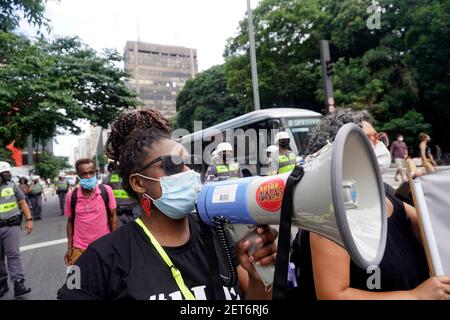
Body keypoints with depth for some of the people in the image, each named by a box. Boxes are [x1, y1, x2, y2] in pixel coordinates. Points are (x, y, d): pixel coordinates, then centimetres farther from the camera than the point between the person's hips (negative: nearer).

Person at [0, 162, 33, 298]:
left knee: (13, 255, -3)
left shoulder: (12, 186, 4)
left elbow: (23, 203, 7)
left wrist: (29, 220, 0)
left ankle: (19, 284, -4)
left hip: (11, 226, -1)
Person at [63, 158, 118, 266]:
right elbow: (70, 221, 5)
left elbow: (112, 216, -2)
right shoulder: (71, 195, -6)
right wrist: (69, 248, 5)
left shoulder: (106, 191, -10)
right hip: (80, 249, 1)